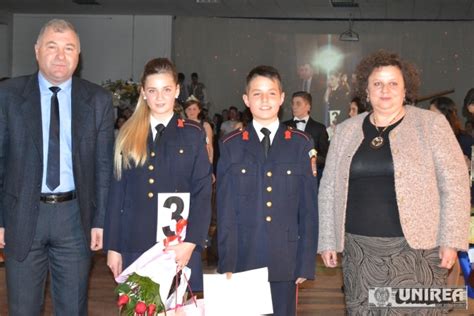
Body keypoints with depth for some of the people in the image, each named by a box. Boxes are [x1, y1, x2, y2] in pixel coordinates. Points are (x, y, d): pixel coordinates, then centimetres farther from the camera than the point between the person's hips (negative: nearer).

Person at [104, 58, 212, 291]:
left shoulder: (193, 134, 4)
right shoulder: (128, 135, 9)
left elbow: (203, 193, -1)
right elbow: (117, 191, 8)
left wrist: (191, 242, -11)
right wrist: (112, 246, 4)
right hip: (134, 244, 2)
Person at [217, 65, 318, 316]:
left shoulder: (300, 144, 4)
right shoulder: (231, 145, 4)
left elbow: (308, 207, 3)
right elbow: (225, 210, 2)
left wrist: (306, 262, -1)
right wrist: (226, 262, -5)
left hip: (285, 262, 0)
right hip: (243, 260, 0)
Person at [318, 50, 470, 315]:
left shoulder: (431, 124, 0)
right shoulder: (346, 130, 9)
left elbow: (454, 184, -2)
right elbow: (330, 188, 11)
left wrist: (450, 241, -8)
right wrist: (328, 241, 7)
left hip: (415, 246, -2)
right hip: (360, 249, 3)